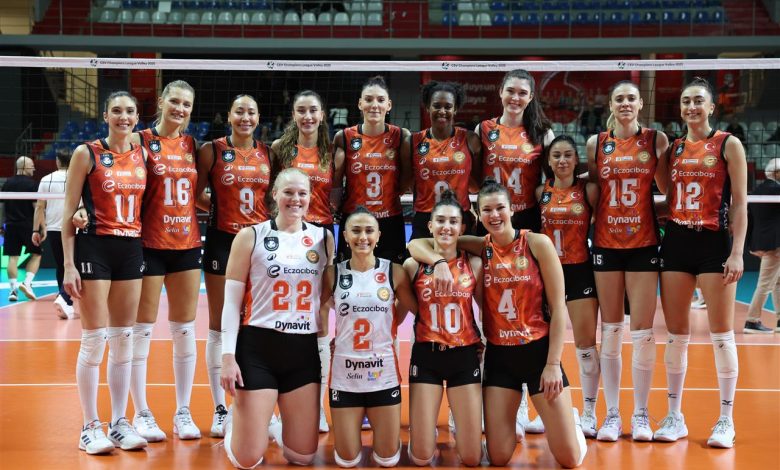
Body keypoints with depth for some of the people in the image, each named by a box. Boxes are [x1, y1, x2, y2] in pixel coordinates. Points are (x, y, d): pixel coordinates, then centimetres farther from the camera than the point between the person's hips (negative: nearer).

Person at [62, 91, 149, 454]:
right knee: (94, 340, -4)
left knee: (123, 339, 9)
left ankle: (120, 423, 18)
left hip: (131, 250, 5)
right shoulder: (87, 153, -4)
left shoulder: (142, 155, 9)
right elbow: (68, 212, -5)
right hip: (94, 248, -5)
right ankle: (90, 428, 6)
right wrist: (68, 264, -10)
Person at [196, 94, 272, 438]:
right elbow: (194, 194, 1)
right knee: (219, 327, 2)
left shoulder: (268, 153, 7)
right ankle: (220, 408, 11)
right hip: (222, 240, -2)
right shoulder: (212, 150, -1)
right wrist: (218, 206, -10)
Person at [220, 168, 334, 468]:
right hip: (258, 348, -3)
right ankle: (234, 424, 32)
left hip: (304, 351, 3)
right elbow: (232, 301, -3)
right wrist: (228, 356, -10)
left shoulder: (324, 239, 7)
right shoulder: (251, 237, -2)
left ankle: (280, 421, 39)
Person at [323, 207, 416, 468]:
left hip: (384, 374, 0)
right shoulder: (333, 274, -4)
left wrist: (385, 329, 4)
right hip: (344, 375, 0)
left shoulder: (395, 273, -4)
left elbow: (415, 308, 7)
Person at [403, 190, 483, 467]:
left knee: (472, 459, 2)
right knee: (421, 458, -2)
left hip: (465, 356, 1)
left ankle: (458, 417, 33)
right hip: (426, 356, -1)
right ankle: (426, 427, 31)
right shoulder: (413, 265, -3)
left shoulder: (474, 264, -1)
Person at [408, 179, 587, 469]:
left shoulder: (537, 243, -7)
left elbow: (558, 308, -6)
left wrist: (553, 364, -10)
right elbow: (415, 244, -2)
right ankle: (509, 421, 35)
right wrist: (439, 261, -22)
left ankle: (570, 421, 33)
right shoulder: (479, 248, 0)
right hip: (498, 356, 2)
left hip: (539, 351, -2)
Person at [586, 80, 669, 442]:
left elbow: (667, 188, 6)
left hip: (644, 244, -1)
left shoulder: (656, 139, 3)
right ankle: (612, 413, 13)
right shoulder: (596, 143, 7)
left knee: (643, 331, -1)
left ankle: (641, 413, 12)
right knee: (610, 332, 4)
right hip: (606, 244, 1)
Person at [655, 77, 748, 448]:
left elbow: (739, 203, -4)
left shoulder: (728, 145, 0)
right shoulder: (673, 147, 12)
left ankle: (726, 420, 8)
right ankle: (674, 417, 14)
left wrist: (737, 252, -12)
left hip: (714, 243, -4)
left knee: (721, 333, -1)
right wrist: (659, 238, 7)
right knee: (676, 334, 6)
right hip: (675, 243, 4)